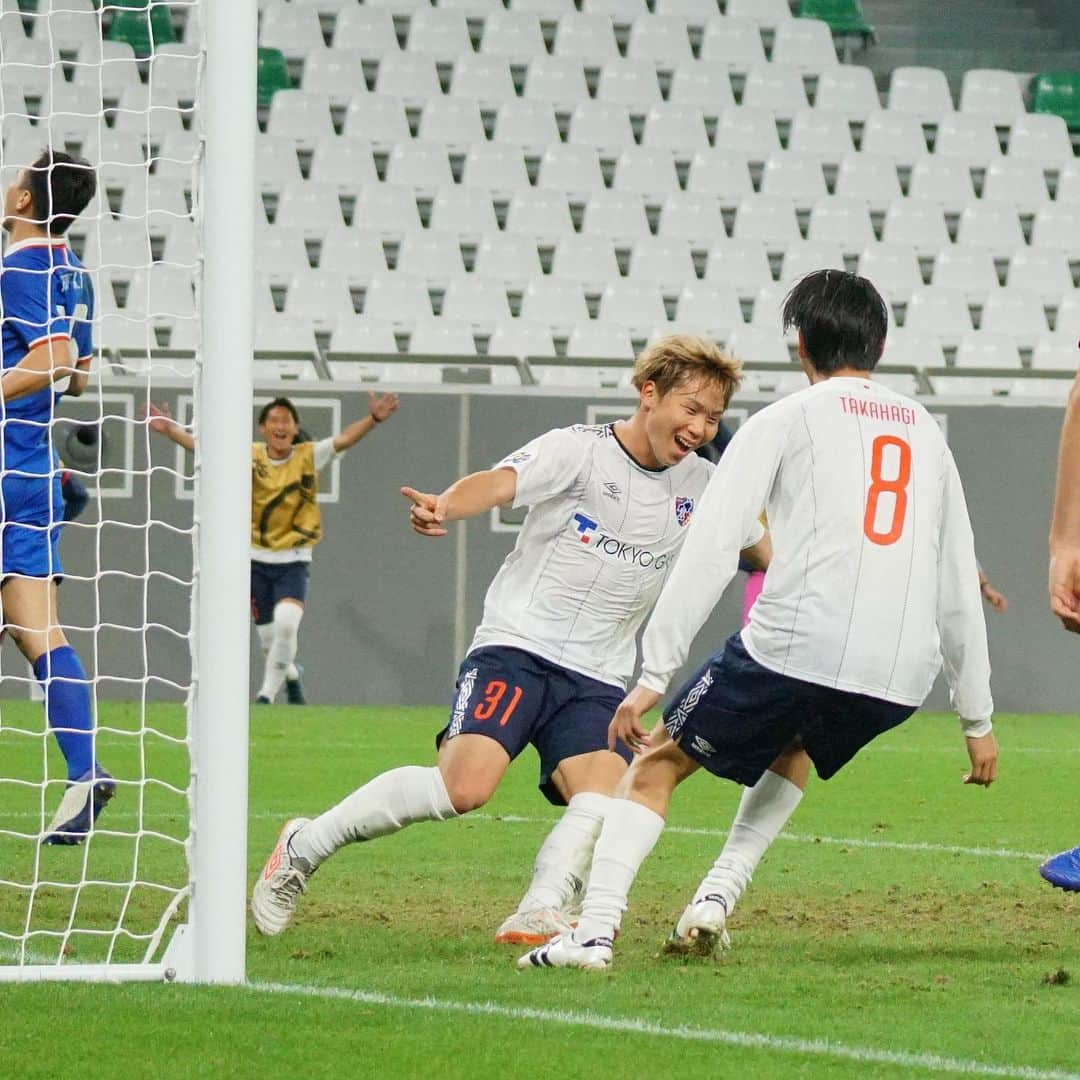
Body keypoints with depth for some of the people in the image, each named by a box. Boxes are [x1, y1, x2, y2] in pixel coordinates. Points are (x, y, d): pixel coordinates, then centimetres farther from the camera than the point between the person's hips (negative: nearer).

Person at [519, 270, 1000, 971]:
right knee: (797, 746, 37)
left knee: (658, 766, 13)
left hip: (795, 648, -5)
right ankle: (720, 892, 20)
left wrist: (653, 677, -4)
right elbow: (959, 586, 24)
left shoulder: (783, 422, 7)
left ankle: (594, 930, -3)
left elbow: (711, 552, -3)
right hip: (904, 676, 5)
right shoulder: (926, 433, 22)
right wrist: (978, 719, 29)